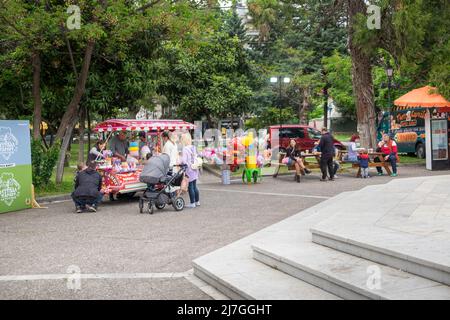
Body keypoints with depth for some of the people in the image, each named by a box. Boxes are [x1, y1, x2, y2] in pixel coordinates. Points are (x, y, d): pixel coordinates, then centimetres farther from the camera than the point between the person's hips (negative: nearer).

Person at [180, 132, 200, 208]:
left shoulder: (185, 149, -15)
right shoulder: (193, 147, 6)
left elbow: (184, 161, -19)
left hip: (189, 170, -7)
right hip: (195, 169, 7)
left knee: (190, 187, 0)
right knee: (194, 186, 16)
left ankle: (192, 203, 4)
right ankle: (197, 201, 24)